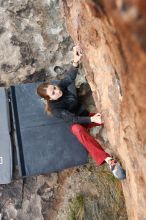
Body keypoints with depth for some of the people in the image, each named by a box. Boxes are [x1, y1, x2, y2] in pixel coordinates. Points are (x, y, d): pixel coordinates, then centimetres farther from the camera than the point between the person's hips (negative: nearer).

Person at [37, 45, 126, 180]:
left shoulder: (61, 85, -11)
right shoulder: (54, 109, -22)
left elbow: (70, 77, -30)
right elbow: (72, 119, -26)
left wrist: (76, 61, -49)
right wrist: (92, 119, -37)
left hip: (86, 115, 6)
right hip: (75, 123, -6)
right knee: (78, 130, -43)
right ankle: (109, 161, -51)